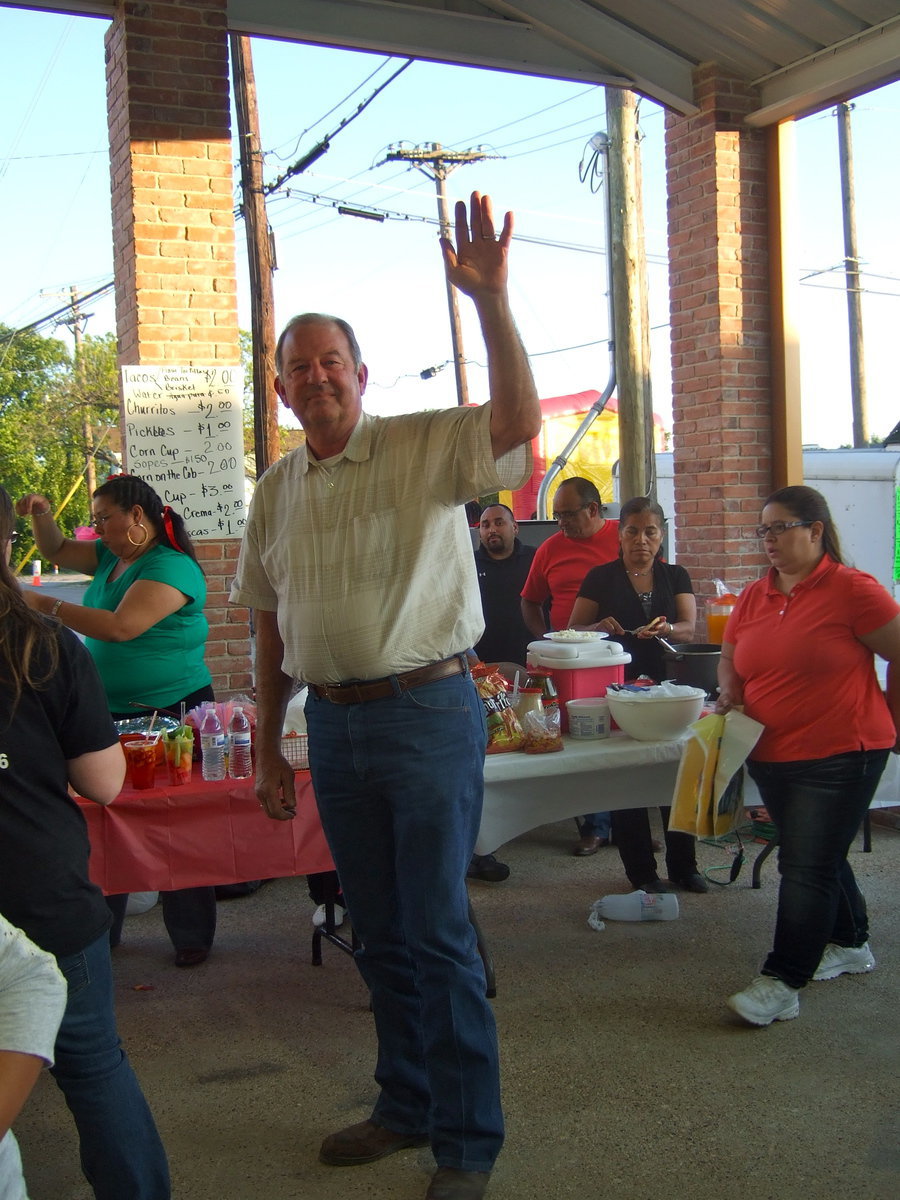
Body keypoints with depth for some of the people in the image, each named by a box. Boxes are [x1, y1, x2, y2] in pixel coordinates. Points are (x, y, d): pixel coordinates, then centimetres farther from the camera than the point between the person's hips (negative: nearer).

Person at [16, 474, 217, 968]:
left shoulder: (170, 567, -17)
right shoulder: (111, 557, 11)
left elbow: (121, 626, -28)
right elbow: (56, 550, 26)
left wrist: (45, 605, -23)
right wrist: (42, 516, 4)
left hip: (170, 712, -8)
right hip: (113, 713, 8)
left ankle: (192, 936, 14)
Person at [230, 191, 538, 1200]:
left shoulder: (425, 448, -5)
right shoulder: (276, 491, 10)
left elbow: (518, 420, -24)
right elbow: (271, 626, 15)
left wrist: (489, 301, -33)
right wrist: (267, 741, 13)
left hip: (427, 711, -5)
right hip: (332, 726, 5)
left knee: (439, 933, -1)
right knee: (378, 932, 15)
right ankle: (407, 1106, 33)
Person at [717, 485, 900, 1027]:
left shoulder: (853, 589, -13)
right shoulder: (753, 597, 7)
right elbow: (730, 660, 20)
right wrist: (730, 694, 0)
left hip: (839, 756, -7)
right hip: (772, 755, 7)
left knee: (807, 866, -5)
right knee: (819, 856, 20)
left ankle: (784, 982, 2)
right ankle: (850, 945, 40)